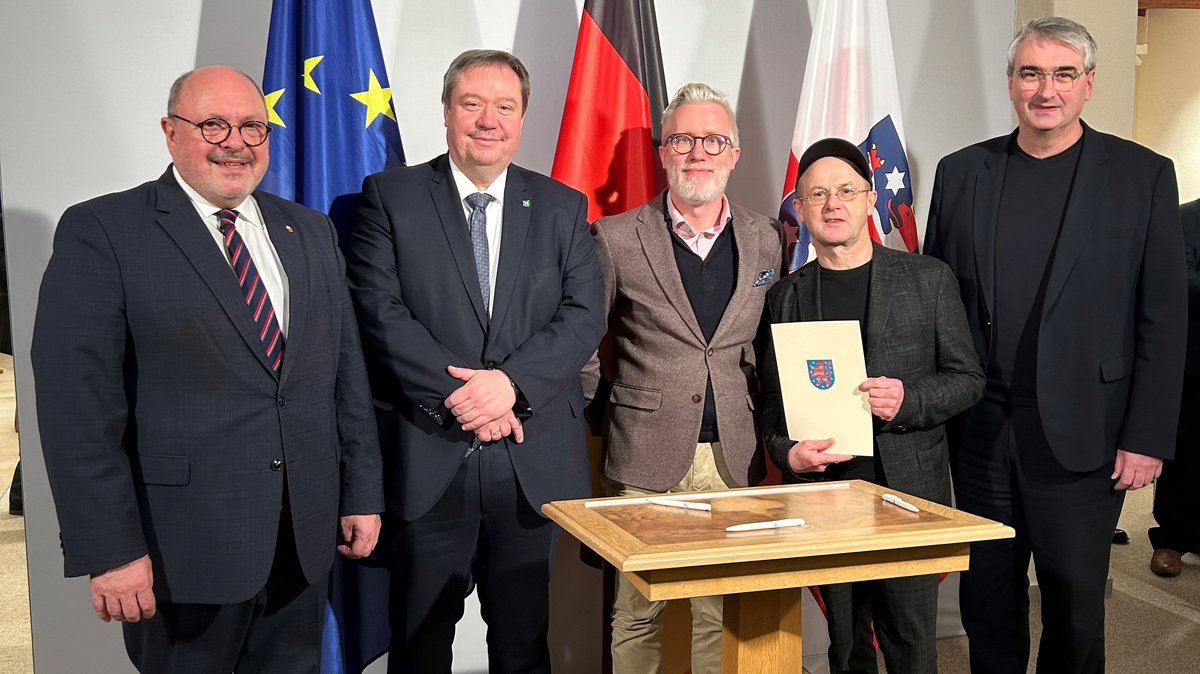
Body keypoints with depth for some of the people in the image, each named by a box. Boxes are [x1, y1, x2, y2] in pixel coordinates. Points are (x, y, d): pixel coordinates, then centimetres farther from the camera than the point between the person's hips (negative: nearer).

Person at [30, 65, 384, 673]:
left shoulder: (310, 232, 11)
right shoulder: (101, 232, -6)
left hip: (304, 537, 5)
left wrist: (363, 492, 9)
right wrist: (108, 550, -16)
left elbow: (346, 369, 12)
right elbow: (77, 401, -12)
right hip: (183, 547, -5)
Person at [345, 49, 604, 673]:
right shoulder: (390, 197, 3)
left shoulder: (562, 207, 9)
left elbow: (583, 315, 0)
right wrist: (456, 394, -16)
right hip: (427, 458, -1)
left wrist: (511, 382, -15)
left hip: (534, 461, 2)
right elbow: (379, 311, -7)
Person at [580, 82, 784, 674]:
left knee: (721, 616, 8)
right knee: (638, 615, 5)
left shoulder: (764, 238, 8)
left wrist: (761, 423, 9)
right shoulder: (616, 238, -1)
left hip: (734, 458, 3)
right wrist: (607, 421, 5)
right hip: (646, 456, -2)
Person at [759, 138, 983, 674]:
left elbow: (967, 378, 5)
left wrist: (909, 400, -13)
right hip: (821, 488, 2)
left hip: (908, 486, -1)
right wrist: (786, 450, -9)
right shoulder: (786, 296, 9)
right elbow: (772, 398, 11)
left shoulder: (928, 279, 4)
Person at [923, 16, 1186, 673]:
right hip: (979, 430, 2)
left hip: (1081, 437, -2)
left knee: (1075, 603, 9)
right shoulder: (960, 173, 6)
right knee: (986, 597, 12)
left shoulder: (1143, 175, -1)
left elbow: (1163, 318, -2)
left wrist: (1147, 438, -7)